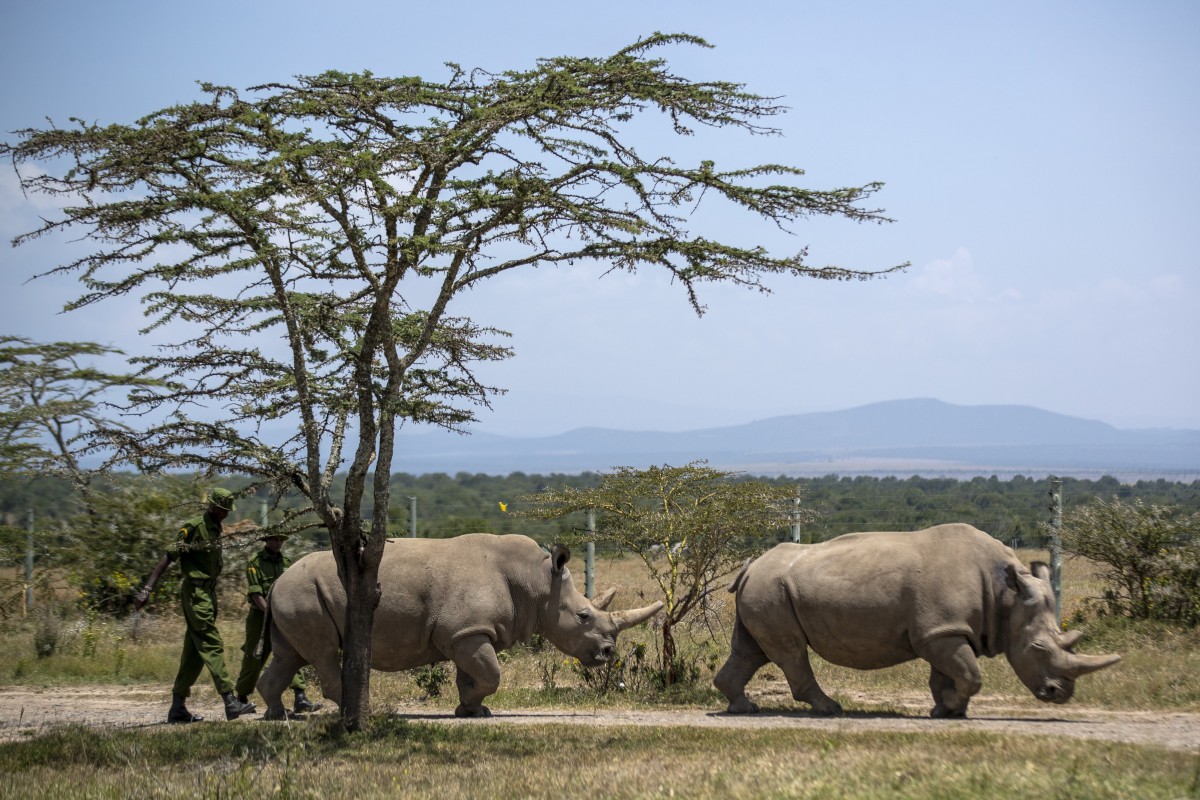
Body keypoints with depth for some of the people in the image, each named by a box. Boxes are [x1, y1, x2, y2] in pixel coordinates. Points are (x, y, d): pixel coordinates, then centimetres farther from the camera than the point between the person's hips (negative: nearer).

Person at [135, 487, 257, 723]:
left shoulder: (216, 529, 15)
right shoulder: (193, 527, -11)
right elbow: (168, 557, -15)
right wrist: (147, 589, -21)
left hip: (208, 594, 9)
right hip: (195, 593, -9)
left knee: (194, 654, 9)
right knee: (212, 646, -13)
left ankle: (178, 708, 13)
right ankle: (230, 702, -18)